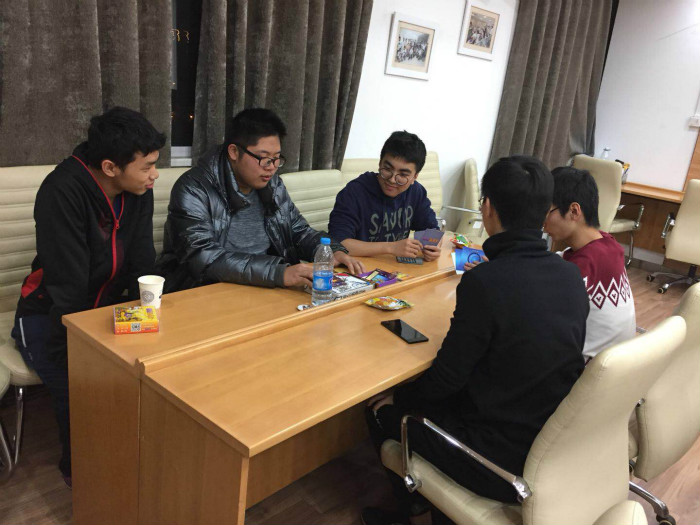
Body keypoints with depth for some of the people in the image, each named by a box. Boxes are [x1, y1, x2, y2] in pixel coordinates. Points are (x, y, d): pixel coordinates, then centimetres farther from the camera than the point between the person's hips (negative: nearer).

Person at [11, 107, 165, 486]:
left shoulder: (139, 191, -7)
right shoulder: (63, 191, -26)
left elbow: (142, 268, -6)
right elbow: (67, 288, -27)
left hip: (108, 308, 5)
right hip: (49, 315, -5)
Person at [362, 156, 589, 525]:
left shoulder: (484, 282, -26)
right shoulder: (571, 276, -5)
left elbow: (448, 376, -16)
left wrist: (400, 397, 3)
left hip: (506, 462, -7)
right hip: (558, 445, 7)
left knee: (383, 411, 12)